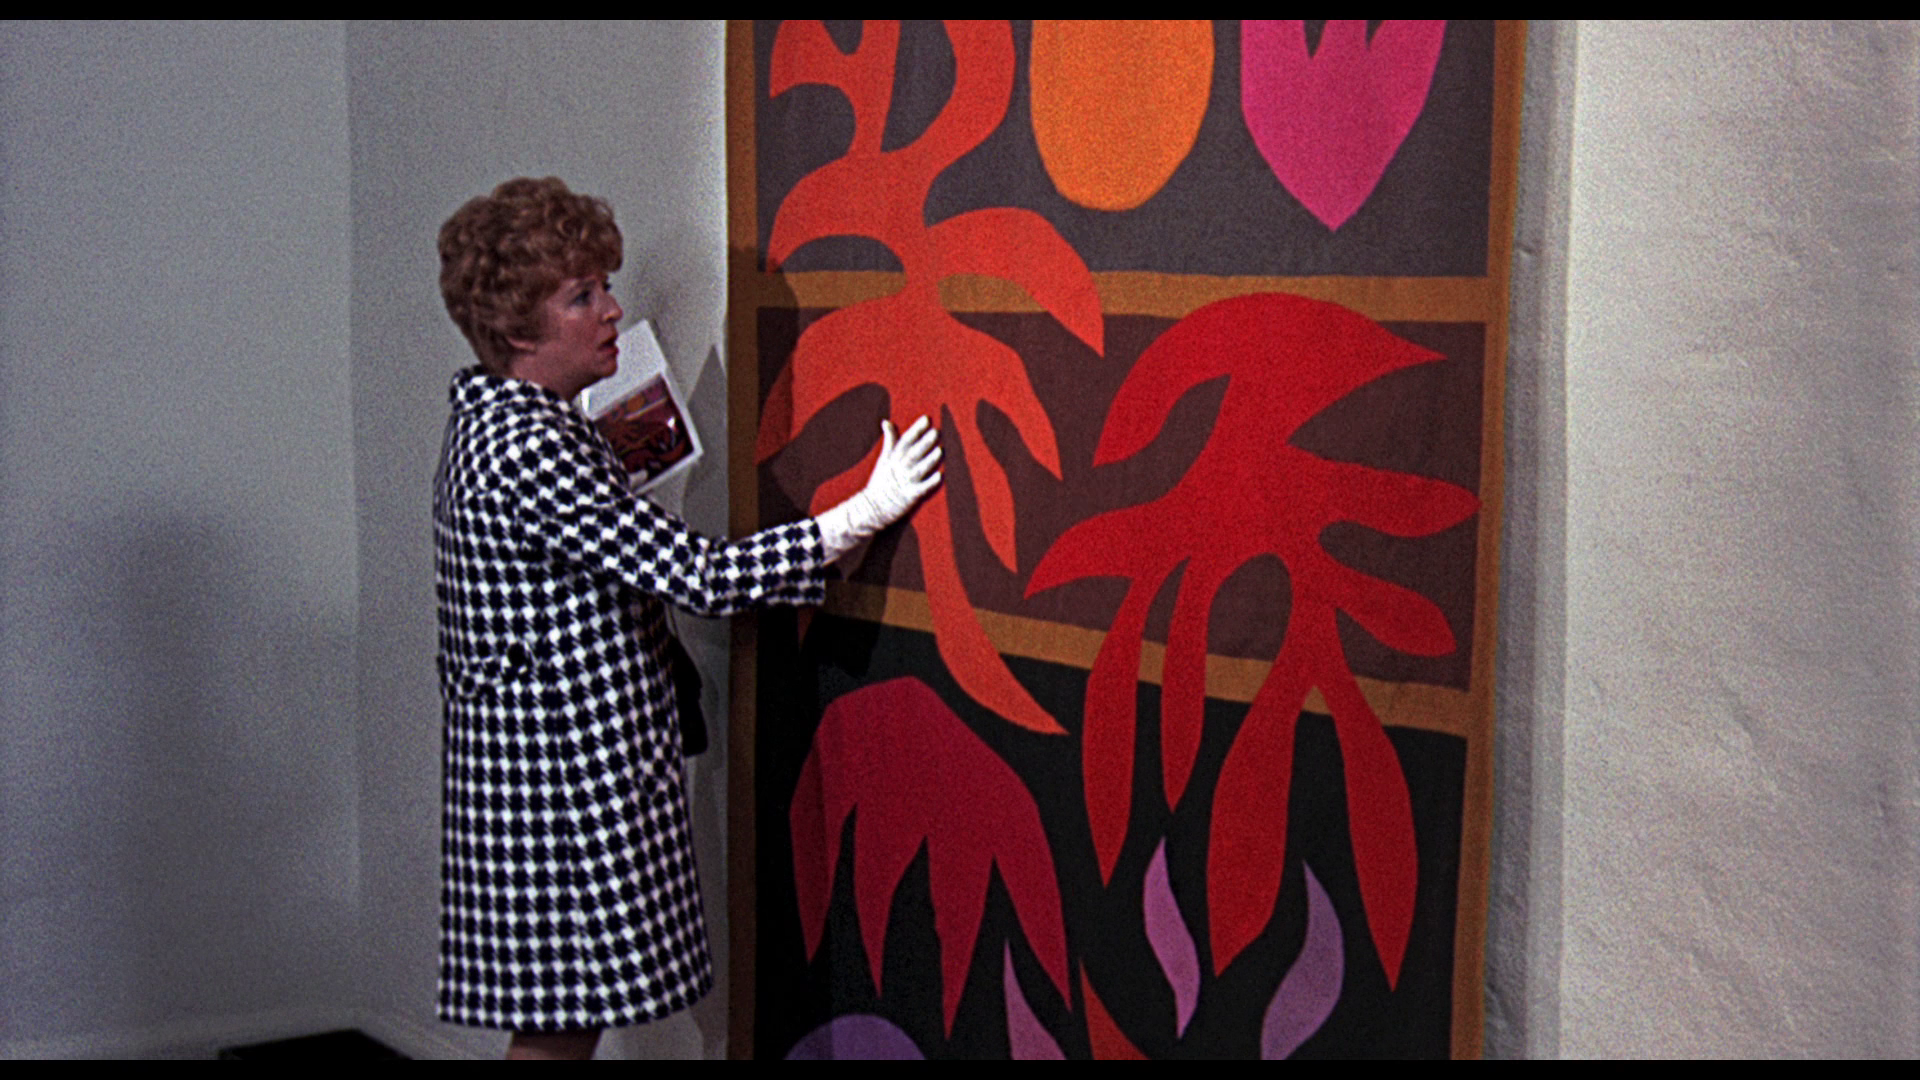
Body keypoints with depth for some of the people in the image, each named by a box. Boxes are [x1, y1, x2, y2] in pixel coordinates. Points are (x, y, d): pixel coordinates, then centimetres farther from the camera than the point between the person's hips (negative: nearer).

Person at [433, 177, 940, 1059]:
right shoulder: (526, 450, -22)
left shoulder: (492, 422, 11)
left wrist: (622, 462, 18)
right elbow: (698, 577, -24)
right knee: (559, 1026, -1)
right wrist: (870, 511, -20)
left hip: (539, 759, 10)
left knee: (561, 1021, 15)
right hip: (564, 778, -10)